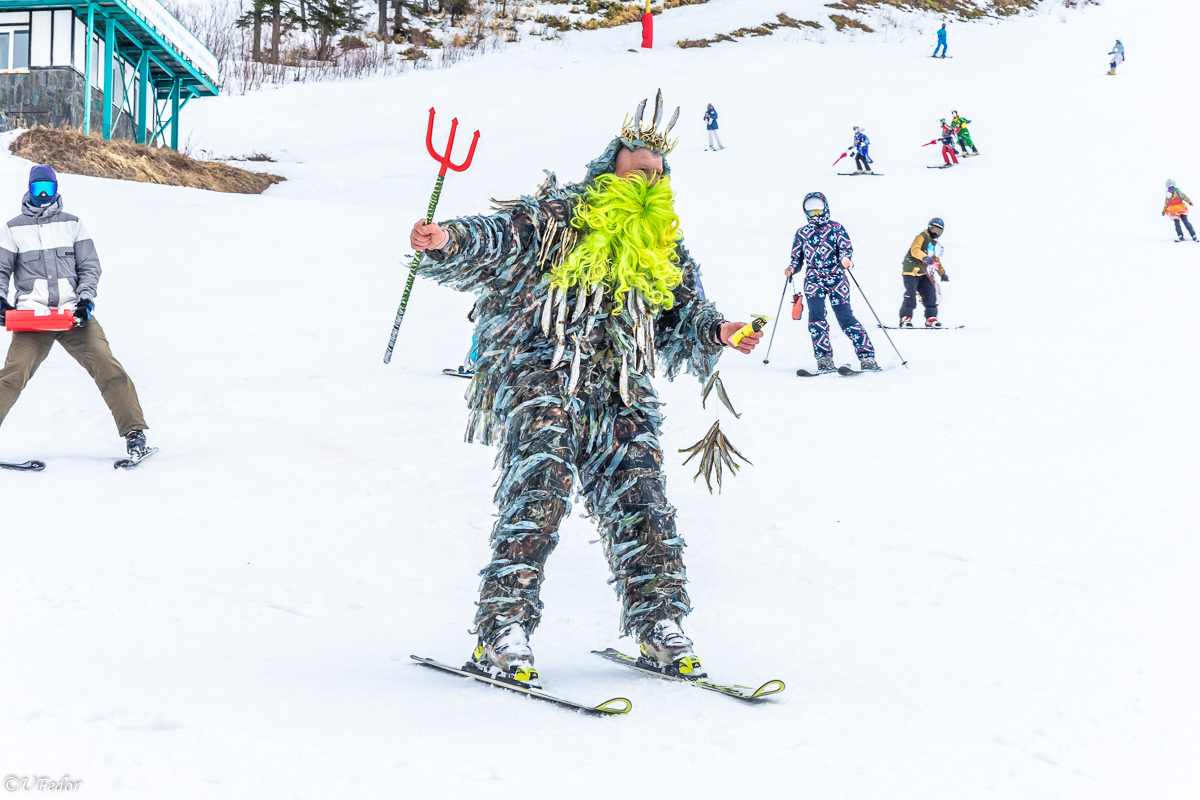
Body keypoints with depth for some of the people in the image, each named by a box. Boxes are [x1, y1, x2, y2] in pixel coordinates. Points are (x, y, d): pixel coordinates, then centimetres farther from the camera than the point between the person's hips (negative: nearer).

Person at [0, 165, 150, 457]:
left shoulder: (72, 224, 14)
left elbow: (90, 266, 12)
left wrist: (85, 300, -4)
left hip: (73, 312, 1)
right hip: (32, 313, -1)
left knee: (107, 367, -12)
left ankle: (134, 431, -7)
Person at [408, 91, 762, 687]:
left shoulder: (665, 247, 20)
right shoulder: (550, 218, 4)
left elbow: (680, 326, 20)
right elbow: (487, 244, -8)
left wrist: (714, 333, -2)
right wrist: (446, 242, -30)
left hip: (618, 395, 5)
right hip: (539, 376, -5)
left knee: (639, 503, 0)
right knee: (538, 492, -19)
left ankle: (659, 629, 11)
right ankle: (502, 633, -17)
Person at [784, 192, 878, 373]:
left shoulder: (836, 228, 7)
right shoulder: (802, 233, 15)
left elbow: (846, 248, -3)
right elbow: (797, 257, 19)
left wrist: (846, 260, -25)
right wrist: (791, 269, -2)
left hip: (836, 277, -2)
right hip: (814, 280, 2)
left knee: (845, 316, -9)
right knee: (816, 316, -17)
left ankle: (867, 357, -4)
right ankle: (824, 359, -13)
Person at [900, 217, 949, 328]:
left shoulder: (934, 244, 21)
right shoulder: (921, 237, -6)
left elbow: (936, 260, 35)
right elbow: (914, 250, -25)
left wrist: (942, 273, 36)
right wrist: (925, 257, -41)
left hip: (923, 273, 8)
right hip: (911, 272, -8)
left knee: (930, 294, -1)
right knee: (910, 296, -13)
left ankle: (931, 319, 3)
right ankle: (905, 318, -9)